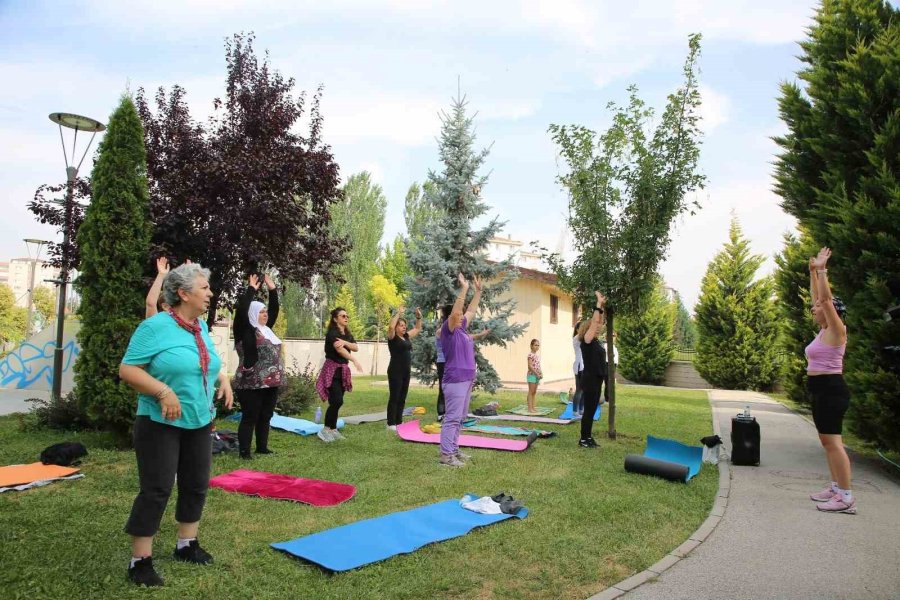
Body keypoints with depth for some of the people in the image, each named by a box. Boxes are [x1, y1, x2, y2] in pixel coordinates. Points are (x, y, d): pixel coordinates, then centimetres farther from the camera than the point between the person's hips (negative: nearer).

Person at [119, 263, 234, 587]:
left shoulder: (202, 327, 7)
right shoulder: (156, 326, -16)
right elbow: (127, 369, -17)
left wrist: (223, 379, 4)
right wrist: (163, 391, -27)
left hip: (200, 423, 7)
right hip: (161, 424, -7)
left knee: (196, 485, 14)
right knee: (156, 490, -2)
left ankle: (186, 544, 31)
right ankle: (140, 560, 13)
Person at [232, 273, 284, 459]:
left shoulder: (266, 329, 15)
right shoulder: (245, 330, -7)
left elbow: (275, 309, 21)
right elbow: (241, 310, -20)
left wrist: (272, 289, 15)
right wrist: (251, 289, -13)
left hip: (270, 383, 8)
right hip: (251, 384, -8)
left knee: (266, 416, 14)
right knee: (250, 418, -1)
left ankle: (262, 447, 25)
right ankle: (244, 451, 8)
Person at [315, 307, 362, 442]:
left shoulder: (347, 334, 14)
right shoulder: (332, 333, -12)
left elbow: (356, 348, -1)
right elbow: (339, 349, -28)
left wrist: (345, 342, -21)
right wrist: (354, 361, -40)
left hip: (343, 370, 8)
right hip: (332, 369, -8)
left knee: (337, 402, 9)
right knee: (337, 401, -16)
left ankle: (333, 429, 16)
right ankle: (325, 430, -7)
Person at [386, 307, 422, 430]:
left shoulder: (406, 337, 13)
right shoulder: (393, 337, -6)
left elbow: (417, 328, 25)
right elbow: (391, 326, -26)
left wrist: (419, 317, 11)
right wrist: (398, 313, -20)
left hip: (406, 371, 7)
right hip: (395, 371, -7)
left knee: (402, 398, 11)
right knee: (394, 397, -4)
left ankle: (398, 422, 18)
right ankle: (391, 424, 2)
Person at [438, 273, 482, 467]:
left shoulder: (461, 329, 13)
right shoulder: (448, 330, -9)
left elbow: (471, 310, 24)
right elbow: (456, 310, -24)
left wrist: (478, 291, 23)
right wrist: (464, 288, -23)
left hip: (466, 380, 9)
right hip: (455, 380, -9)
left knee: (459, 418, 13)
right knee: (452, 418, -8)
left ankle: (453, 450, 20)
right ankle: (445, 455, -5)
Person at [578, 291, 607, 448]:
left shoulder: (595, 341, 11)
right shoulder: (586, 341, -12)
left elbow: (600, 322, 18)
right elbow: (594, 322, -18)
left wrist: (602, 306, 10)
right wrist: (598, 304, -14)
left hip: (596, 380, 9)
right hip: (589, 380, -9)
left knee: (592, 410, 13)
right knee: (588, 410, -3)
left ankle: (588, 437, 20)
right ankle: (583, 439, 5)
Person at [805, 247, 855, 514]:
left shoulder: (836, 331, -10)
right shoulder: (824, 331, 12)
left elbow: (826, 297, -21)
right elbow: (818, 297, 20)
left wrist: (822, 270, -16)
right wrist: (813, 271, 20)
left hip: (831, 390, -10)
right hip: (821, 391, 10)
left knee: (832, 440, -11)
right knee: (827, 440, 12)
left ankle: (846, 497, -9)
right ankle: (836, 487, 19)